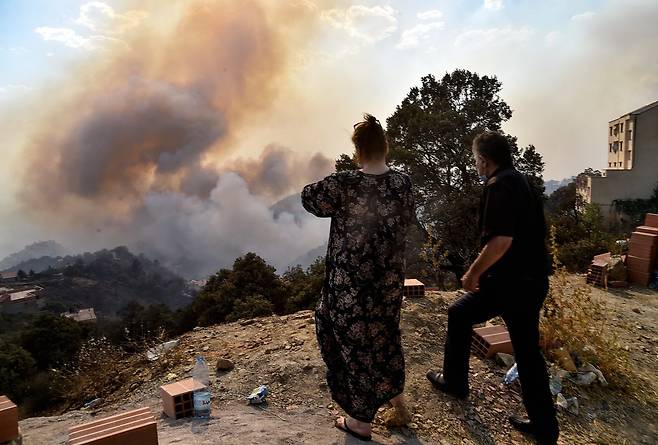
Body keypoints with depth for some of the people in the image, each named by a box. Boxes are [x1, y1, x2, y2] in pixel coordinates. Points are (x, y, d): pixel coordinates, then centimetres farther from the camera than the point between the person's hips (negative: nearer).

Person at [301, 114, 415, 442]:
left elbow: (309, 198, -2)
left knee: (357, 341, 12)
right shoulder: (403, 184, -7)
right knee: (383, 334, 27)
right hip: (390, 280, 5)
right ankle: (396, 396, 46)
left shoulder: (343, 184, -21)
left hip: (351, 285, -5)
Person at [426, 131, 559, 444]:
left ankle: (455, 382, 29)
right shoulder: (523, 182, 13)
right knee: (528, 351, 15)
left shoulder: (498, 186, -16)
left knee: (459, 315, 14)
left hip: (508, 282, -8)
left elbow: (501, 240, -26)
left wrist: (473, 272, -13)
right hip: (534, 280, 9)